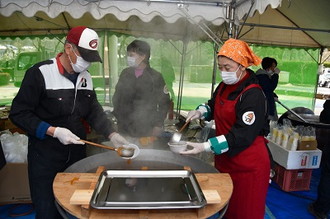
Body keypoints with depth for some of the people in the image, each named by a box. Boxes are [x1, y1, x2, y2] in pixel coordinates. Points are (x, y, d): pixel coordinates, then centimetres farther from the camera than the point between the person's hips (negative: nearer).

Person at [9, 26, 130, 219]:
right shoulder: (40, 73, -14)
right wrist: (54, 131, -22)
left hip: (77, 155, 5)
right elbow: (19, 114, -12)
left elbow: (94, 111, 9)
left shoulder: (86, 77, 5)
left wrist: (112, 134, -4)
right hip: (45, 158, -5)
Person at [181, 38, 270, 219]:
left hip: (247, 166, -7)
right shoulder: (224, 86, 4)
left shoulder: (253, 95, -21)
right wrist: (200, 111, 0)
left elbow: (243, 135, -26)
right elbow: (214, 106, 23)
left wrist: (205, 147, -30)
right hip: (224, 159, 8)